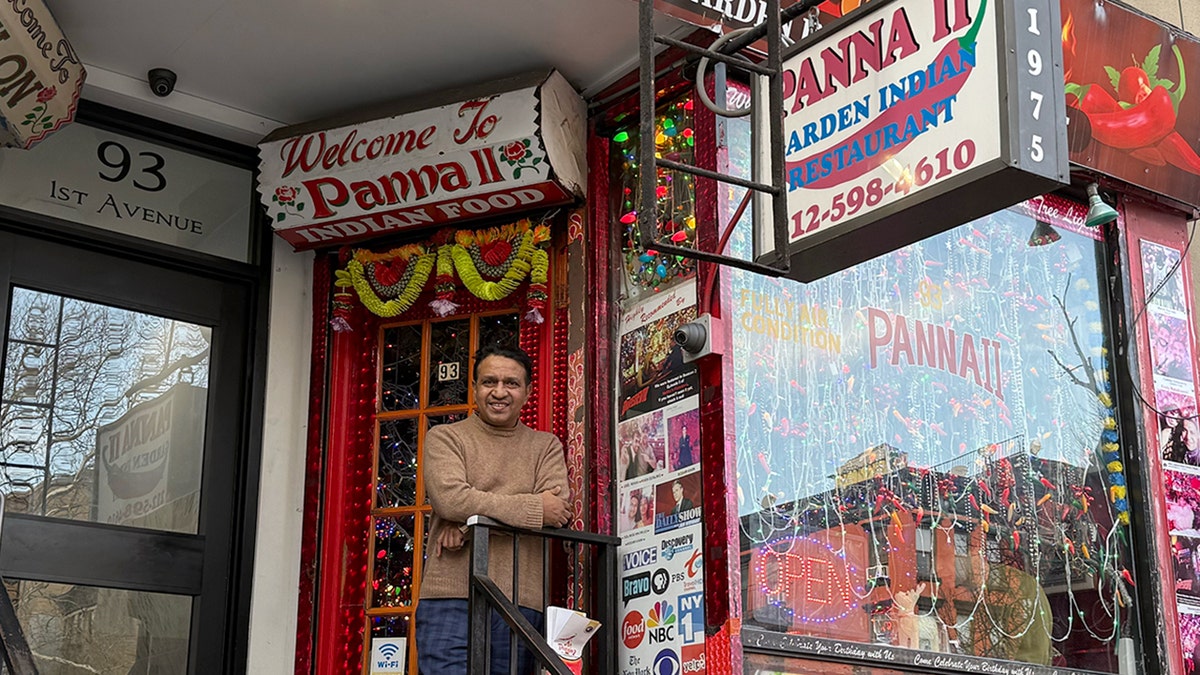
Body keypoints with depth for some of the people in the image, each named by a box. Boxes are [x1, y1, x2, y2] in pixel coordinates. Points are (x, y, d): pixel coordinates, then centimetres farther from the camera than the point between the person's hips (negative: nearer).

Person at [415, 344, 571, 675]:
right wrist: (534, 508, -10)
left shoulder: (547, 446, 16)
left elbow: (559, 509, -1)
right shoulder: (445, 437, 9)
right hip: (452, 599, -2)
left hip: (523, 605, 2)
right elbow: (450, 498, -9)